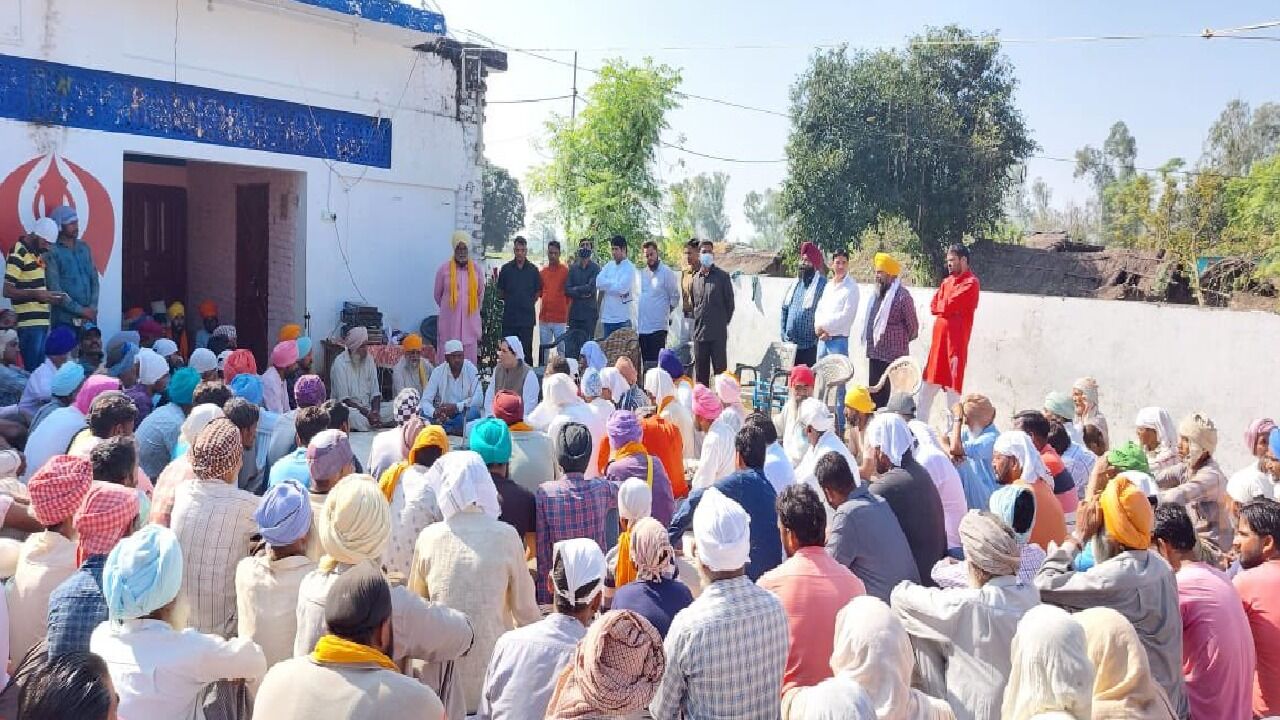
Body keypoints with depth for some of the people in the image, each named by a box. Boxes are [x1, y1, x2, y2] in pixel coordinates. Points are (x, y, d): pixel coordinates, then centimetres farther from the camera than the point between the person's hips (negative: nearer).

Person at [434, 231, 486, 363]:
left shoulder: (476, 268, 4)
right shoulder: (444, 269, -2)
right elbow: (438, 295, 10)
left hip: (470, 322, 2)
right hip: (449, 322, -2)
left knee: (470, 360, 4)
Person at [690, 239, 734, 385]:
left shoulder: (722, 276, -2)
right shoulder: (695, 278, 11)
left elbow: (730, 303, 2)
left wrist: (723, 322, 3)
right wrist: (698, 321, 13)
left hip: (718, 334, -5)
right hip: (699, 333, 5)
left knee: (720, 369, -3)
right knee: (700, 372, 10)